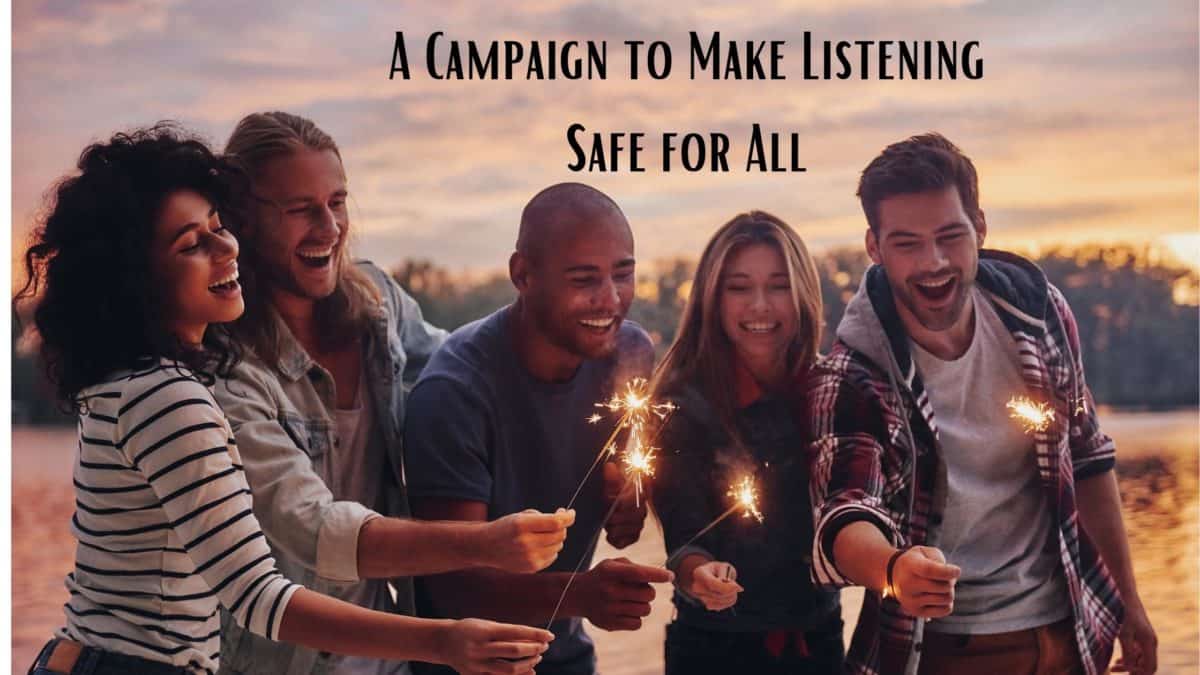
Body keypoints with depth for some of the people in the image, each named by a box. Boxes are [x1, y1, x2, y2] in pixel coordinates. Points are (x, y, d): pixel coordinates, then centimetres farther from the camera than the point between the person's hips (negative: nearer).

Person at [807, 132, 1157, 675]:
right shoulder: (852, 380, -18)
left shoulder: (1037, 309, -7)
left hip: (1066, 630, 4)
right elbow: (846, 515, -30)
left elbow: (1086, 459, 5)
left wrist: (1126, 601, 7)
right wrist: (893, 569, -52)